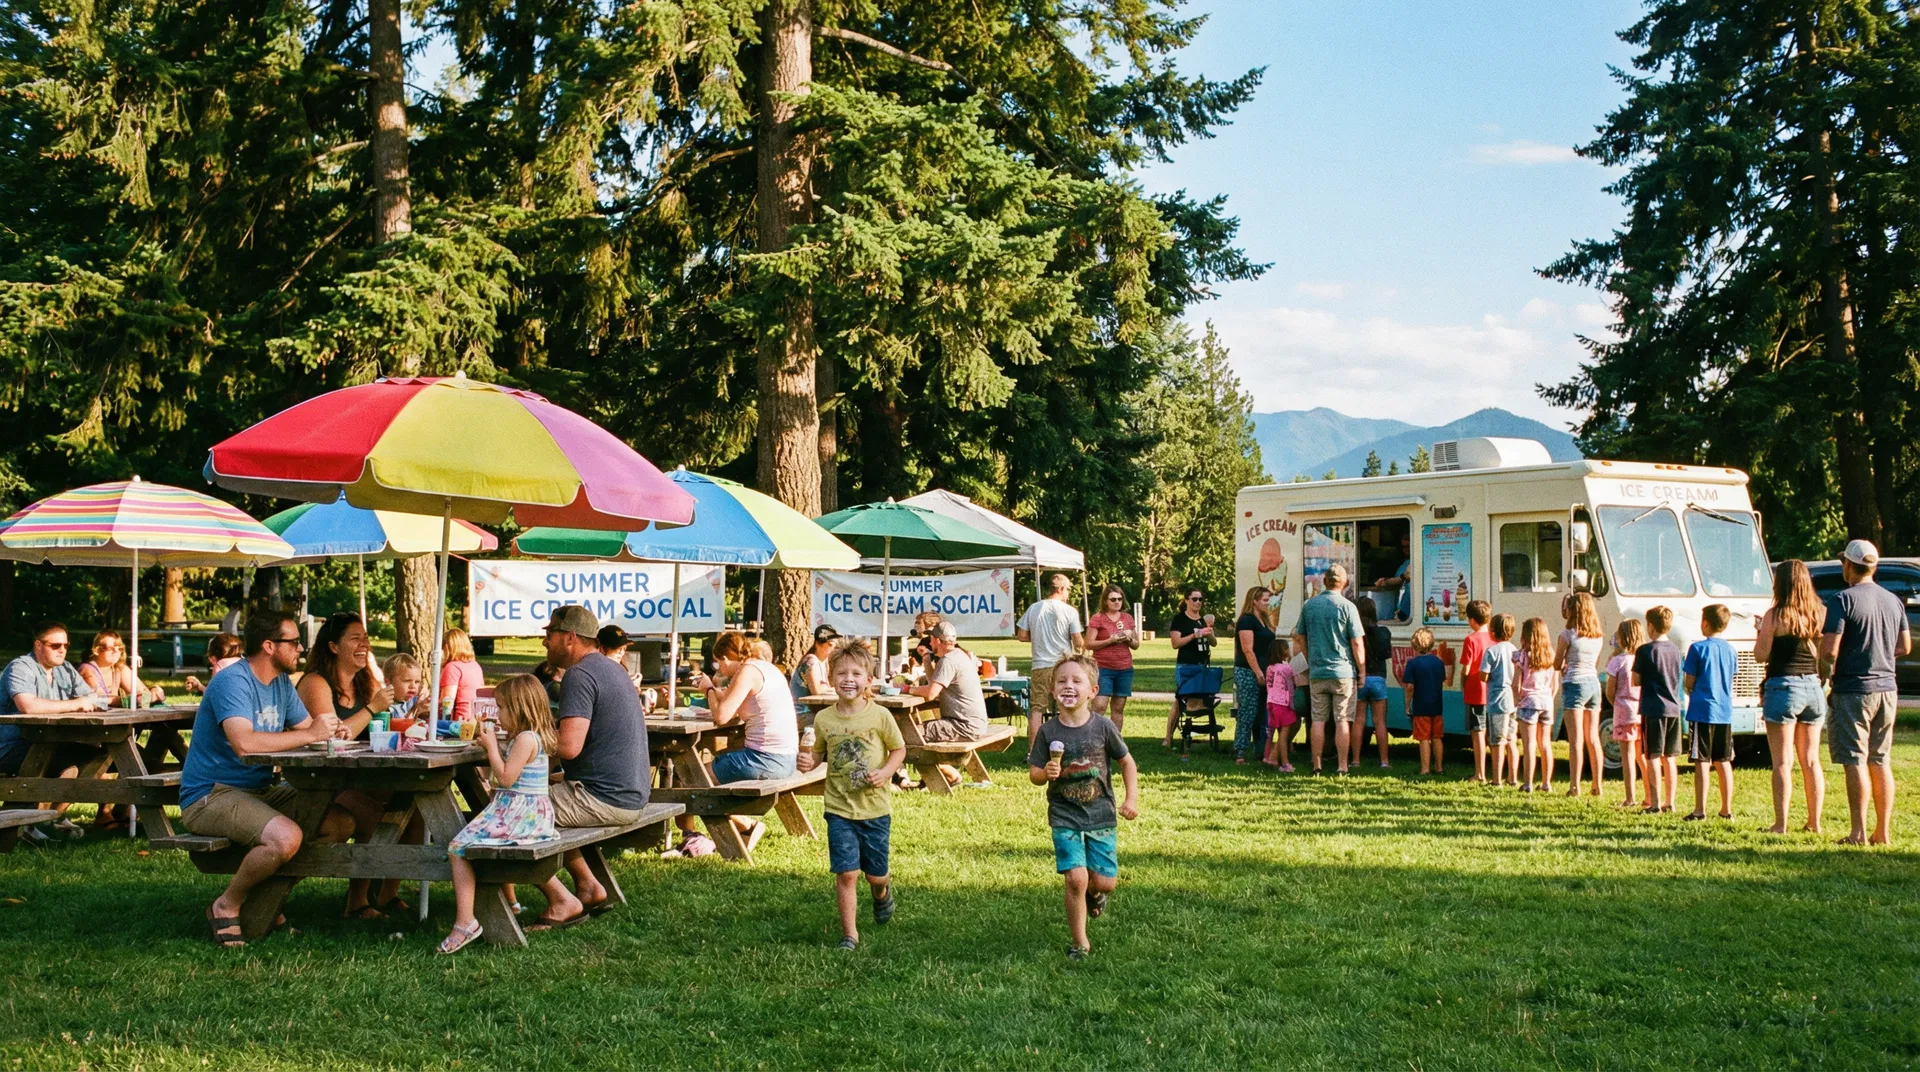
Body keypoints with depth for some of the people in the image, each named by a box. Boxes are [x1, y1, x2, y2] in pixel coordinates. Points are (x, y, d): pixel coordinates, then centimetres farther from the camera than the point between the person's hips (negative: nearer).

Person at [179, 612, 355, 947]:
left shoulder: (281, 683, 11)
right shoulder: (233, 681, -19)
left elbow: (307, 727, 11)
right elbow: (244, 743, -33)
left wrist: (330, 730, -14)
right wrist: (310, 734, -28)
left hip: (262, 790, 9)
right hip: (210, 795, -9)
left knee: (342, 822, -3)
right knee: (286, 836, -33)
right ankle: (226, 906, -8)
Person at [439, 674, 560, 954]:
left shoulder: (526, 739, -15)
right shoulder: (531, 737, 17)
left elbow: (506, 777, -20)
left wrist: (492, 746, -11)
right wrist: (490, 746, 17)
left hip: (520, 813, -11)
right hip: (527, 812, 11)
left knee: (459, 847, -17)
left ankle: (465, 921, -23)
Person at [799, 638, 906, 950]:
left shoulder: (880, 716, -9)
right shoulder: (824, 719, -3)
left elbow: (899, 749, 2)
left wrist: (886, 772, -15)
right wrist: (810, 761, -10)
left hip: (875, 807, 0)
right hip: (839, 808, 1)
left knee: (876, 874, 11)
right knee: (846, 873, -6)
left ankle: (882, 892, 48)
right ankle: (849, 933, 6)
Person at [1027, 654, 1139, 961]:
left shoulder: (1102, 727, -6)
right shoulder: (1049, 731, -6)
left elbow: (1127, 763, 5)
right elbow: (1033, 774, 0)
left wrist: (1132, 799, -4)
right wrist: (1046, 773, -22)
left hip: (1101, 815, 1)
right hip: (1064, 817, -1)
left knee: (1105, 882, -1)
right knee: (1076, 878, -13)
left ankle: (1093, 892, 39)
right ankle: (1080, 943, 6)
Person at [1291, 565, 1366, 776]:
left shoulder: (1309, 605, 5)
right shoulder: (1347, 606, -8)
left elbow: (1299, 637, 15)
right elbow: (1357, 643, -9)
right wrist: (1361, 670, 1)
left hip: (1316, 672, 3)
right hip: (1343, 671, -3)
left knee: (1318, 720, 8)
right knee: (1342, 720, 1)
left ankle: (1316, 765, 9)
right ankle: (1342, 766, 0)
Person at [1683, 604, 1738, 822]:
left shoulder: (1698, 648, -9)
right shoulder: (1730, 650, 6)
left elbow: (1689, 683, -7)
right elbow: (1730, 680, 14)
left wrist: (1688, 689, 13)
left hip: (1702, 710, -5)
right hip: (1725, 712, 5)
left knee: (1702, 762, -4)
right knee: (1723, 762, 12)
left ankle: (1700, 810, -4)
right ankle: (1727, 809, 16)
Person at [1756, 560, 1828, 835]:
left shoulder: (1775, 616, -10)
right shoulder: (1821, 614, 3)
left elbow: (1760, 656, -8)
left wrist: (1759, 633, 8)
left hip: (1783, 687, -5)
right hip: (1813, 687, 5)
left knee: (1782, 762, -2)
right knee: (1811, 760, 12)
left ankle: (1781, 824, -3)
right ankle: (1814, 822, 16)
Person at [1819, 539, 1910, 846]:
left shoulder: (1843, 600, -13)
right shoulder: (1893, 601, 8)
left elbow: (1829, 650, -17)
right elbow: (1905, 646, 14)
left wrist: (1824, 677, 0)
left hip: (1853, 690, -6)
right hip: (1887, 689, 6)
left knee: (1855, 762, -4)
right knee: (1881, 761, 12)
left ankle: (1858, 833, -6)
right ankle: (1883, 832, 13)